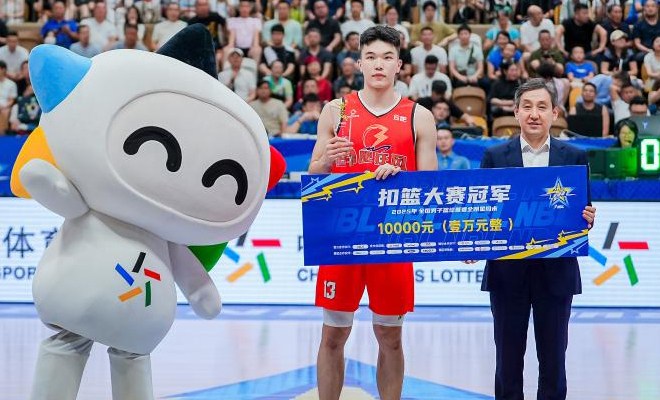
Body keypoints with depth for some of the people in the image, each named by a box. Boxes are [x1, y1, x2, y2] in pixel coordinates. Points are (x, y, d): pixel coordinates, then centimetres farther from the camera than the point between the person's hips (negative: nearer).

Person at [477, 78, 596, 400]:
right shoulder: (495, 156, 4)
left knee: (553, 357, 5)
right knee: (508, 357, 4)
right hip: (507, 270, 0)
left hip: (556, 271, 0)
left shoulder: (574, 158, 4)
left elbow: (582, 213, 5)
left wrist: (587, 219, -17)